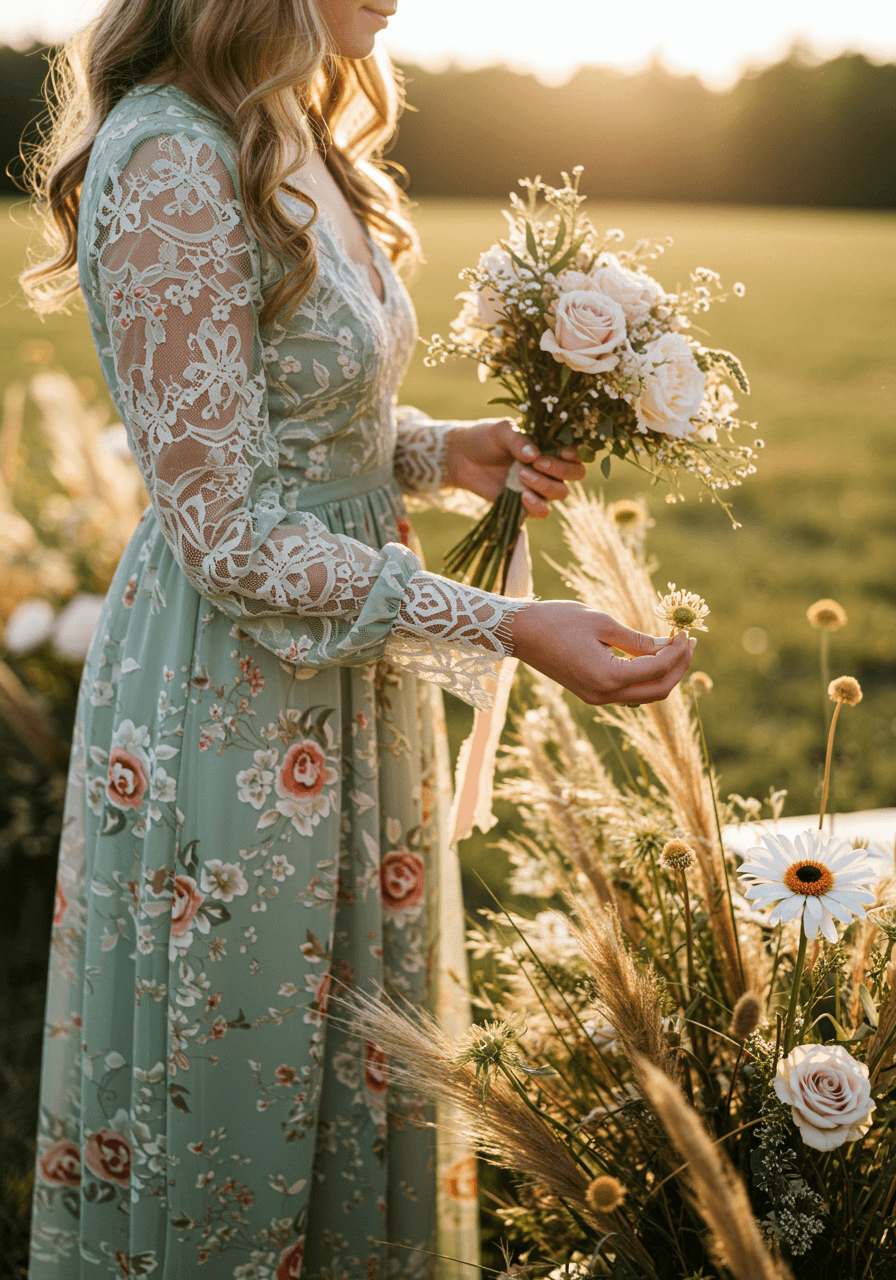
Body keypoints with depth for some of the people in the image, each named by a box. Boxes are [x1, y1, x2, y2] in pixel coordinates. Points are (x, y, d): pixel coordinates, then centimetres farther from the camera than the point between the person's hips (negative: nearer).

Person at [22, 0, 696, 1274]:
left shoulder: (278, 136, 9)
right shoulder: (172, 162, -21)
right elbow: (230, 535, -22)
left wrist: (440, 452, 1)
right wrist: (508, 627, -23)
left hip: (336, 680, 9)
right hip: (234, 704, -9)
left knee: (352, 1068, 22)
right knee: (234, 1085, 11)